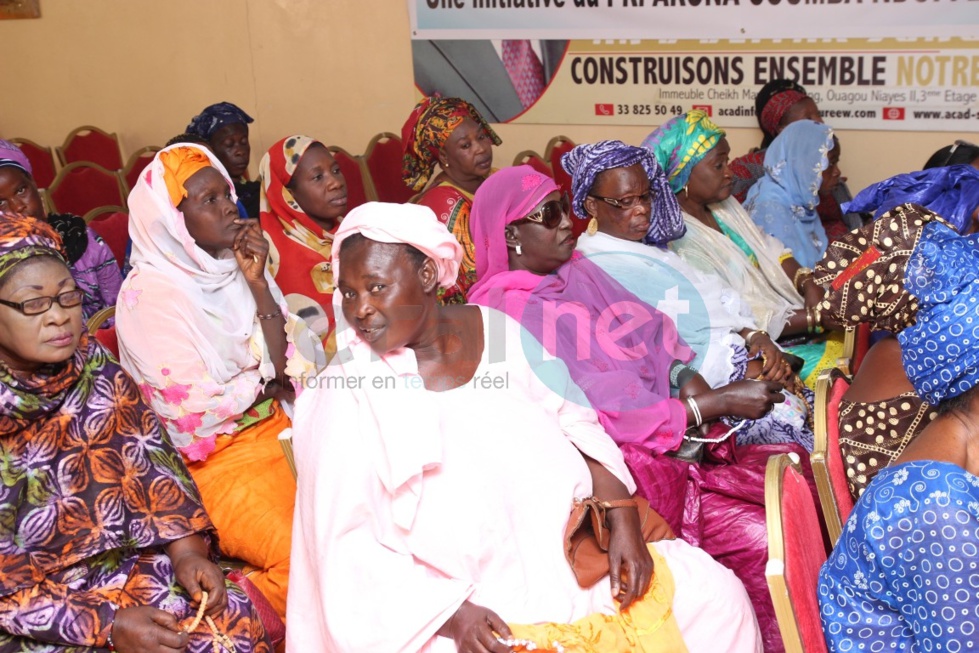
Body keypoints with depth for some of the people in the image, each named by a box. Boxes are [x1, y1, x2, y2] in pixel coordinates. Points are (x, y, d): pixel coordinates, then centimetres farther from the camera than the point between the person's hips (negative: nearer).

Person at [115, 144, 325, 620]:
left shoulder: (240, 266, 5)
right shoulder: (148, 295, -13)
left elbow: (290, 364, -2)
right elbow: (195, 414, -16)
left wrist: (258, 286, -12)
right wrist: (267, 382, -1)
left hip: (279, 428, 6)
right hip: (218, 458, -6)